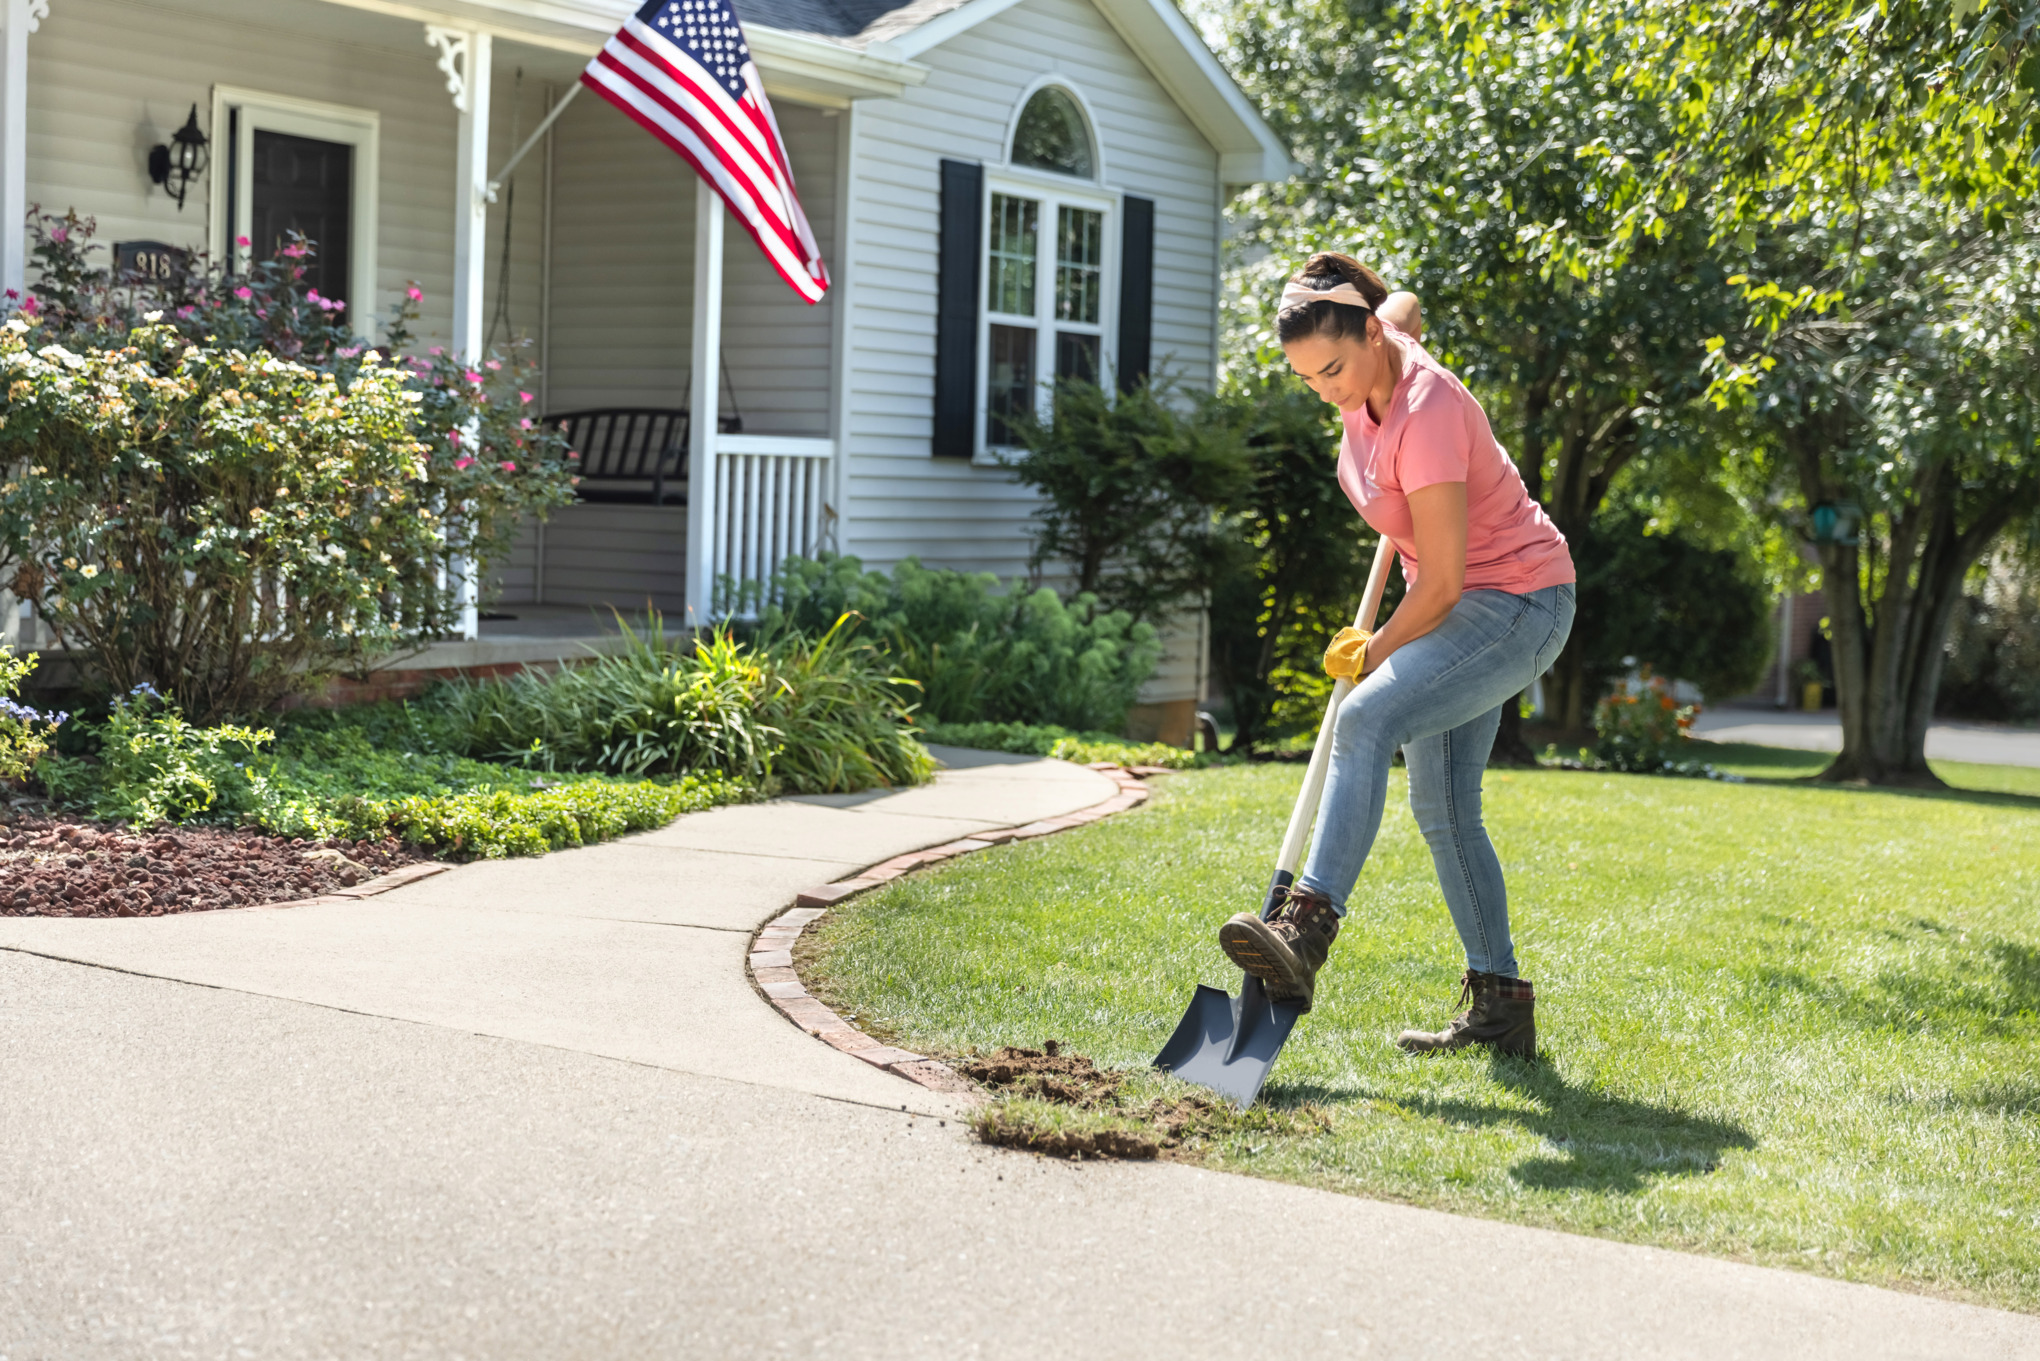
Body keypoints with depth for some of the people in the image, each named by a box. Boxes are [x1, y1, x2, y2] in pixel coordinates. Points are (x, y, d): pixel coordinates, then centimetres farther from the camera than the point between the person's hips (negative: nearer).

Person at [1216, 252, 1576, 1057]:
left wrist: (1372, 653, -10)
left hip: (1518, 607, -10)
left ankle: (1307, 931, -41)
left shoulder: (1425, 416, -29)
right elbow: (1404, 306, 24)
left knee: (1367, 720, -30)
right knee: (1443, 809, 9)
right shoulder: (1374, 363, -4)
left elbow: (1441, 582, -25)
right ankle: (1500, 1006, 15)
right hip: (1465, 607, 10)